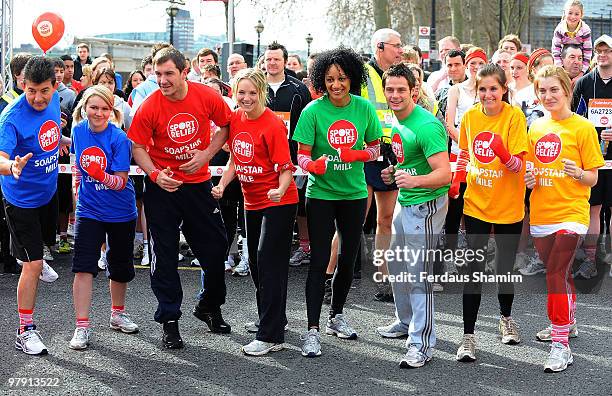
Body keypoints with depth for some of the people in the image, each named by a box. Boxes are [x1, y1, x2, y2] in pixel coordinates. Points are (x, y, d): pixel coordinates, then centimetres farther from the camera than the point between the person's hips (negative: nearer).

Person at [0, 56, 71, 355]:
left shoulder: (53, 100, -7)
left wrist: (60, 140, 8)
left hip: (47, 190, 7)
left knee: (42, 244, 29)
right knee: (33, 263, -7)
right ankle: (25, 332, 3)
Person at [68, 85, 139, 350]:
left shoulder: (119, 139, -17)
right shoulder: (79, 130, -4)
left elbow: (121, 182, -19)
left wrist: (102, 176, -37)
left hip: (120, 212, -2)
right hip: (88, 211, 2)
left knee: (120, 267, 14)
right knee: (83, 268, -10)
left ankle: (117, 314, 36)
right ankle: (82, 327, -5)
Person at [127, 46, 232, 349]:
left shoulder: (207, 96, -10)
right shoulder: (149, 107, -14)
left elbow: (226, 126, 5)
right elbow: (138, 147, -7)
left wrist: (206, 154, -8)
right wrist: (155, 174, -24)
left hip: (198, 183, 2)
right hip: (162, 187, -2)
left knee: (215, 247, 8)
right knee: (165, 254, 2)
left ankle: (209, 307, 32)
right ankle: (169, 320, 15)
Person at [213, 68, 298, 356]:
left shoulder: (272, 125, -19)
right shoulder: (236, 119, 2)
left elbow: (286, 168, -19)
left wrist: (280, 190, -37)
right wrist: (222, 185, 1)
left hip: (278, 203, -8)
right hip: (252, 202, 8)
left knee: (269, 263, -11)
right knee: (256, 264, 17)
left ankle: (271, 336, -9)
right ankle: (271, 318, 35)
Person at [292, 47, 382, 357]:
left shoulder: (364, 108, -3)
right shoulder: (313, 111, -11)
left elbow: (375, 148, 7)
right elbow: (302, 156, -10)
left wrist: (359, 154, -15)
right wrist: (312, 165, -32)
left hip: (354, 193, 4)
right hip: (321, 194, -4)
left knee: (348, 258, 14)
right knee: (319, 260, -8)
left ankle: (337, 316, 33)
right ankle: (312, 330, -4)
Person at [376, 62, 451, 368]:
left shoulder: (426, 126, -22)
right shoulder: (396, 122, 7)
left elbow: (444, 174, -29)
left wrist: (414, 180, -44)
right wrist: (394, 172, 9)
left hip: (426, 204, -10)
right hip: (405, 201, 10)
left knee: (418, 273, -9)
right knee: (396, 263, 22)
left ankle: (422, 344, -2)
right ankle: (406, 321, 41)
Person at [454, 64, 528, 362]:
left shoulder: (514, 116, -12)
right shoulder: (470, 116, -3)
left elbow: (518, 166, -15)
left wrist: (504, 154, -35)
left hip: (508, 206, -1)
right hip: (476, 204, 1)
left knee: (506, 267, 13)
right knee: (474, 270, -4)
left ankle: (505, 317, 39)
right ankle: (468, 336, 1)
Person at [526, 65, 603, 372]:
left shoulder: (582, 128, -7)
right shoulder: (536, 127, 8)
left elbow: (592, 179, -6)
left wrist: (578, 173, -26)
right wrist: (530, 179, -1)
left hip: (570, 213, -6)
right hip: (541, 214, 6)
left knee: (556, 274, -15)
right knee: (560, 272, 19)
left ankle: (561, 344, -11)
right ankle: (568, 323, 39)